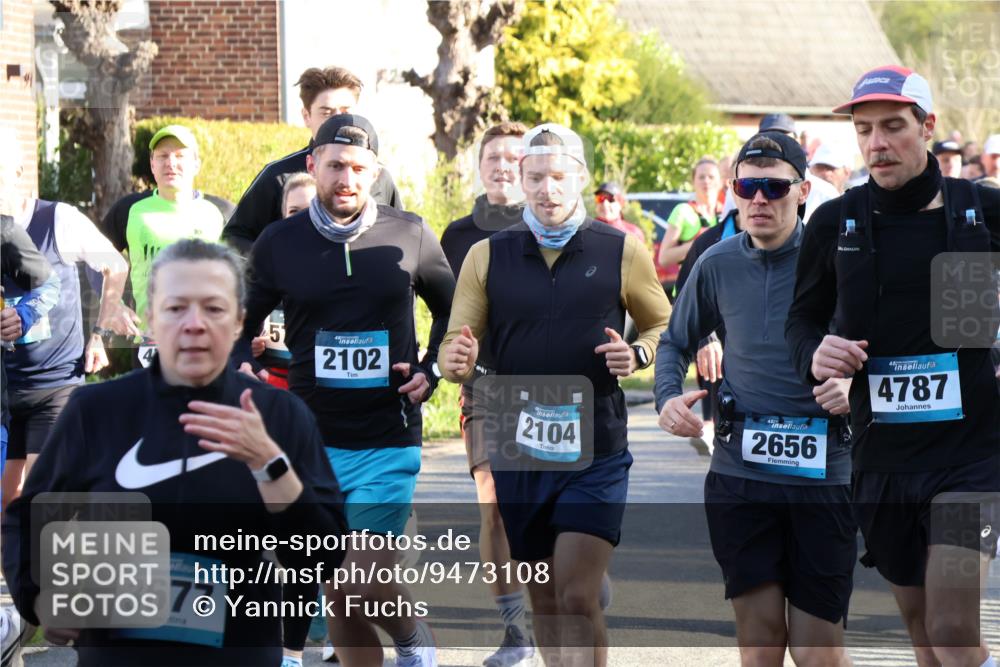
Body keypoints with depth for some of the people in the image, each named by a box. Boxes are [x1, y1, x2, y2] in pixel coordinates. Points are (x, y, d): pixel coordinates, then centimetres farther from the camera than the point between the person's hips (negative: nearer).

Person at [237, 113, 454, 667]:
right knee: (336, 593, 4)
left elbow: (452, 311, 17)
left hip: (389, 444, -2)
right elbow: (242, 326, 13)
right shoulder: (279, 243, 2)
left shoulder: (410, 236, 1)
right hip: (311, 443, 2)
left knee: (363, 582, -12)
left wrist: (430, 372, 4)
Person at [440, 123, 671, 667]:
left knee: (578, 597, -13)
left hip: (596, 452, -3)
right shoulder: (487, 257, 5)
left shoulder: (622, 252, 1)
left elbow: (664, 328, 12)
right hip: (518, 453, 3)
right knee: (543, 602, 12)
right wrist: (456, 362, -18)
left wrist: (637, 356, -10)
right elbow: (457, 348, 6)